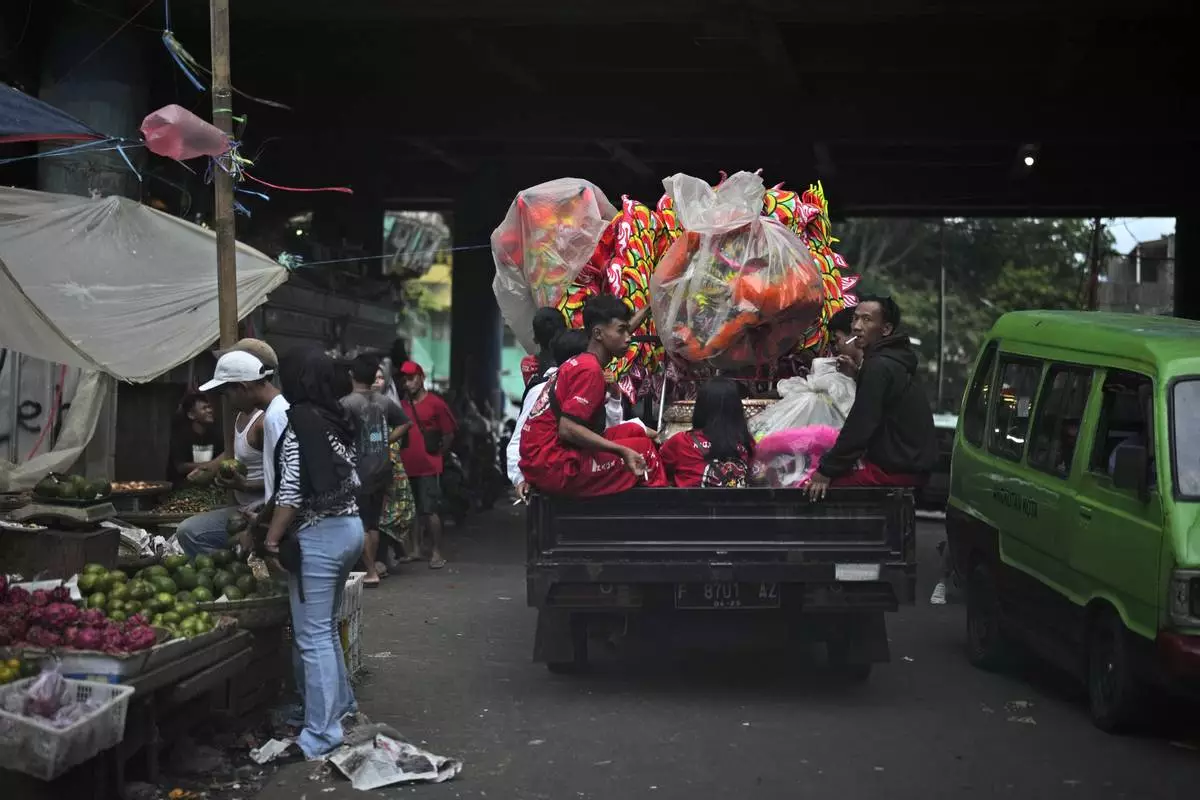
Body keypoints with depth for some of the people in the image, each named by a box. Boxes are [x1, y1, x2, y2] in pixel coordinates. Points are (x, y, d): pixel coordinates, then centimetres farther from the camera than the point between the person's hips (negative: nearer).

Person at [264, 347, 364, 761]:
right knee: (326, 627, 22)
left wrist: (271, 539, -11)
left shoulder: (298, 423, -15)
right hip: (350, 526, 8)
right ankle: (340, 704, 33)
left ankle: (321, 734, 0)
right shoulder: (339, 420, 8)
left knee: (313, 636, -3)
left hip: (317, 536, -8)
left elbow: (292, 492, -18)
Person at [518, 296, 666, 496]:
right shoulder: (590, 370, -14)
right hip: (552, 466, -10)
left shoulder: (578, 364, 15)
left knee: (634, 432, 12)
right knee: (644, 450, -7)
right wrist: (622, 451, -23)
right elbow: (567, 429, -22)